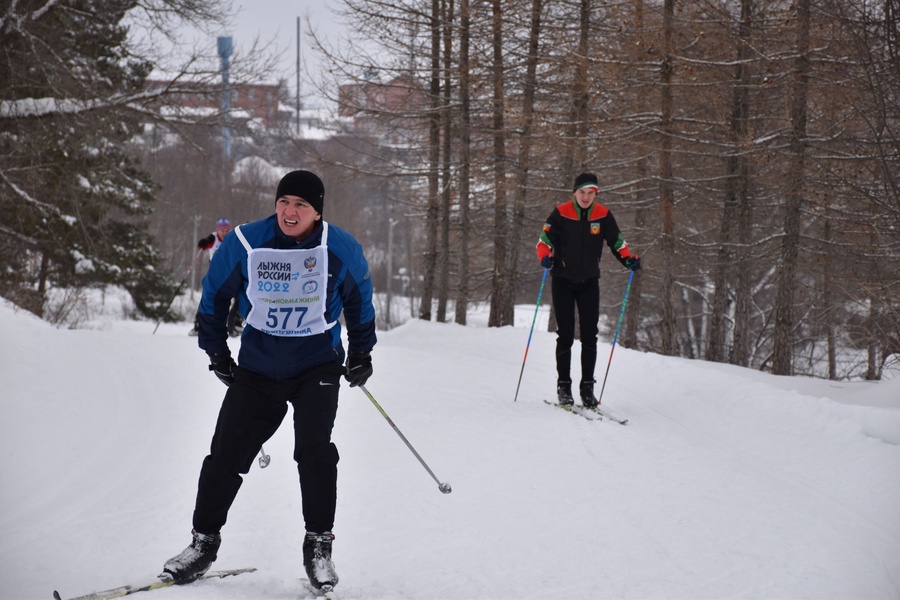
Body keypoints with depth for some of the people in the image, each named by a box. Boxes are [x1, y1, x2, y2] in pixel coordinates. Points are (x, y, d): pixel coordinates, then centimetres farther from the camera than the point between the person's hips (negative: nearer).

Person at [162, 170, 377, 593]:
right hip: (258, 367, 1)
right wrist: (216, 352, 8)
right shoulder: (245, 244, -12)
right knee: (226, 453, 0)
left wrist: (361, 353, 12)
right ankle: (204, 540, 17)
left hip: (318, 365, -1)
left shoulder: (341, 250, -10)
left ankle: (319, 544, -1)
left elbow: (359, 300, 10)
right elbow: (215, 295, 5)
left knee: (314, 449, -17)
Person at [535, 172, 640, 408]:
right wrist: (546, 257, -29)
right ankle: (563, 385, 10)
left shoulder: (603, 215, -2)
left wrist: (629, 259, -11)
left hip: (589, 282, 2)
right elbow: (545, 240, -8)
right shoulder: (561, 213, -9)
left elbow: (616, 241, 6)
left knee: (589, 336, -1)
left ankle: (587, 386, 7)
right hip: (563, 282, -2)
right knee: (565, 335, 1)